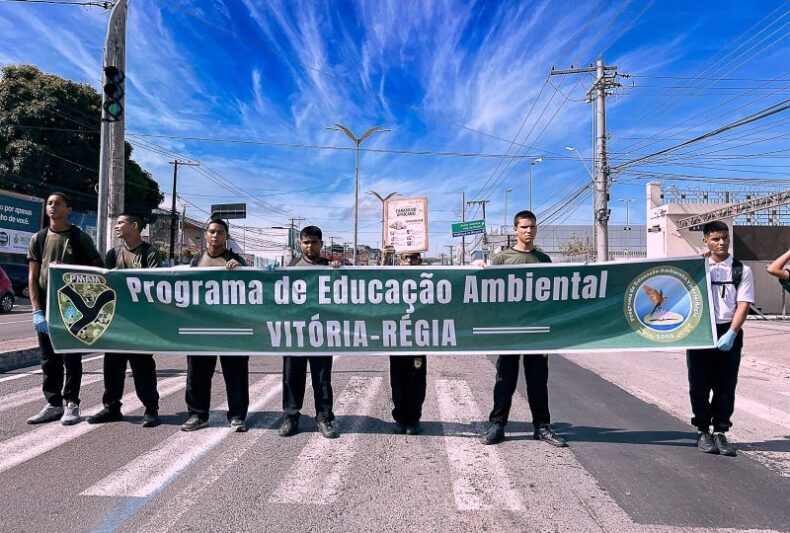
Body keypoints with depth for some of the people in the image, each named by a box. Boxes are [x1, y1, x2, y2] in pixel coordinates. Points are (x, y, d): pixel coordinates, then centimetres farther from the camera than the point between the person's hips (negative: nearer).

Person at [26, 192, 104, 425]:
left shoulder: (80, 238, 0)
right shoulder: (39, 239, 8)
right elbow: (32, 277, 5)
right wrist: (37, 310, -5)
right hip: (46, 308, 3)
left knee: (72, 358, 3)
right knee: (49, 360, 9)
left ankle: (71, 404, 12)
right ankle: (53, 404, 20)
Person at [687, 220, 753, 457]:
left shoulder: (742, 270, 4)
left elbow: (743, 304, -3)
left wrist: (731, 333, -16)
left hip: (728, 334, 0)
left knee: (725, 386, 6)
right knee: (699, 384, 5)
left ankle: (720, 432, 18)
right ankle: (703, 431, 19)